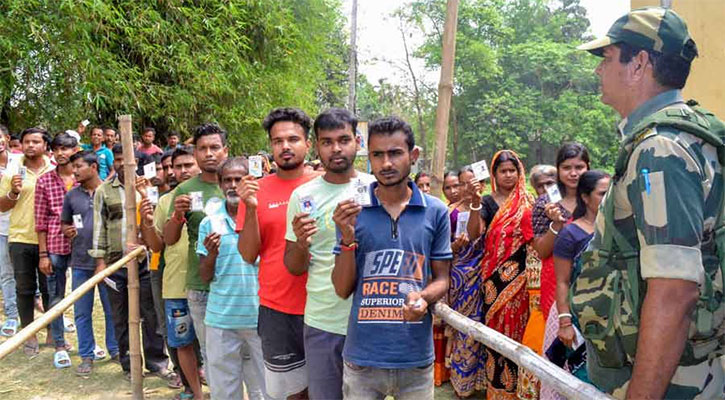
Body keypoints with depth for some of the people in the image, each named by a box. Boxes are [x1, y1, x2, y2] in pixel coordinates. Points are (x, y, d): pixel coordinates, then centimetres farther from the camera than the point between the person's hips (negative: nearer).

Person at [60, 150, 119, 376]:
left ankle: (115, 350, 24)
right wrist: (67, 230, -5)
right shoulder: (72, 195, 7)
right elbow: (63, 223, 17)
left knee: (112, 310, 8)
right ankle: (86, 356, 21)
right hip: (80, 263, 3)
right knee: (82, 312, 9)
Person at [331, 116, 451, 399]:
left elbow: (441, 278, 6)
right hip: (362, 356, 0)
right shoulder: (352, 210, -3)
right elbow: (343, 289, -2)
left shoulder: (436, 212, -1)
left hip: (416, 356, 1)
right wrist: (347, 238, -17)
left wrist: (423, 297, -15)